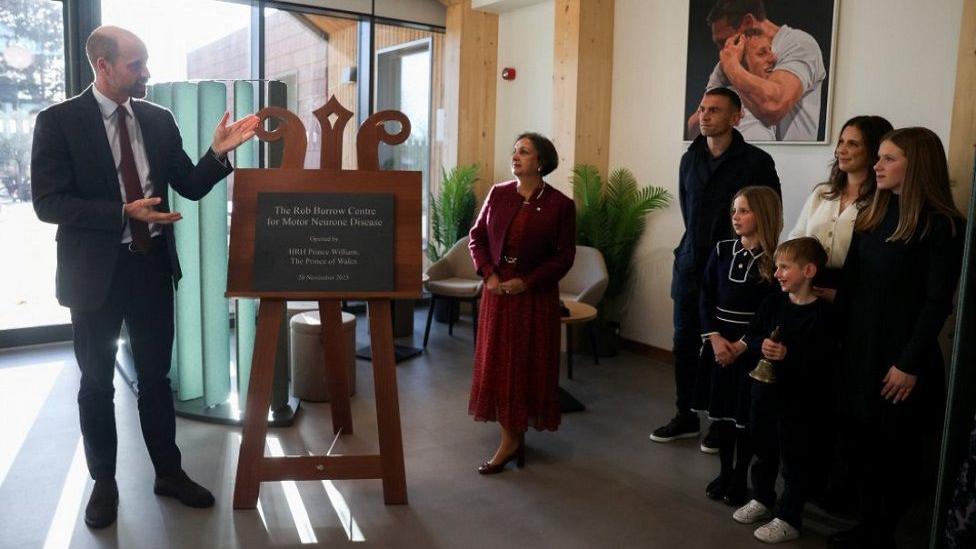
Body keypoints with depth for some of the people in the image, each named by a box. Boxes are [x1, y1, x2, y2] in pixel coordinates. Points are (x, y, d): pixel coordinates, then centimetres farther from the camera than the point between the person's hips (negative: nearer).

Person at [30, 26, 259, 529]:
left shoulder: (159, 120, 3)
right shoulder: (58, 121, -9)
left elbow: (191, 187, 5)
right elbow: (48, 202, -14)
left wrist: (219, 152, -12)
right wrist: (123, 214, -25)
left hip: (152, 265, 3)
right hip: (95, 270, -3)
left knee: (155, 376, 14)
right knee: (97, 382, 12)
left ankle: (168, 472, 29)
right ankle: (103, 481, 29)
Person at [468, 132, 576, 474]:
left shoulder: (560, 205, -7)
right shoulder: (498, 194, 3)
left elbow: (565, 256, -6)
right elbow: (477, 236, 8)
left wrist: (527, 282, -14)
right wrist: (488, 274, -6)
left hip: (536, 296, -3)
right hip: (497, 291, 3)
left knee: (530, 366, 3)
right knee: (497, 364, 7)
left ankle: (513, 440, 16)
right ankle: (512, 439, 22)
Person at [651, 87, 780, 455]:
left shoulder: (756, 162, -7)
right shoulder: (690, 159, 9)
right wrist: (699, 245, 14)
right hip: (690, 267, 5)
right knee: (685, 345, 11)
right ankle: (686, 417, 25)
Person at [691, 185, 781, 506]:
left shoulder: (775, 261, -8)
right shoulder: (722, 251, 3)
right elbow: (706, 298, 2)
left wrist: (742, 344, -13)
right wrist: (715, 337, -10)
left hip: (751, 348, -4)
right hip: (718, 342, 4)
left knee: (746, 413, 4)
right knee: (720, 409, 12)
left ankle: (740, 478, 21)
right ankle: (724, 472, 28)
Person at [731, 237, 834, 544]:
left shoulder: (822, 313, -16)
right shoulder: (773, 303, 2)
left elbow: (825, 359, -21)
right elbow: (750, 337, 3)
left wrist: (788, 354, -29)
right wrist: (761, 346, -17)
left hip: (800, 400, -6)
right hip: (765, 391, 6)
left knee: (795, 461, 7)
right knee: (763, 451, 21)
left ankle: (788, 519, 21)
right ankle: (762, 500, 41)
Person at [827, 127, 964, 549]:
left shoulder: (942, 225, -10)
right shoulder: (871, 216, 9)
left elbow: (937, 302, -13)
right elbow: (850, 283, 8)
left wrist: (910, 363, -16)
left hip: (900, 355, -6)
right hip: (858, 348, 6)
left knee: (897, 448, 9)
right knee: (859, 441, 12)